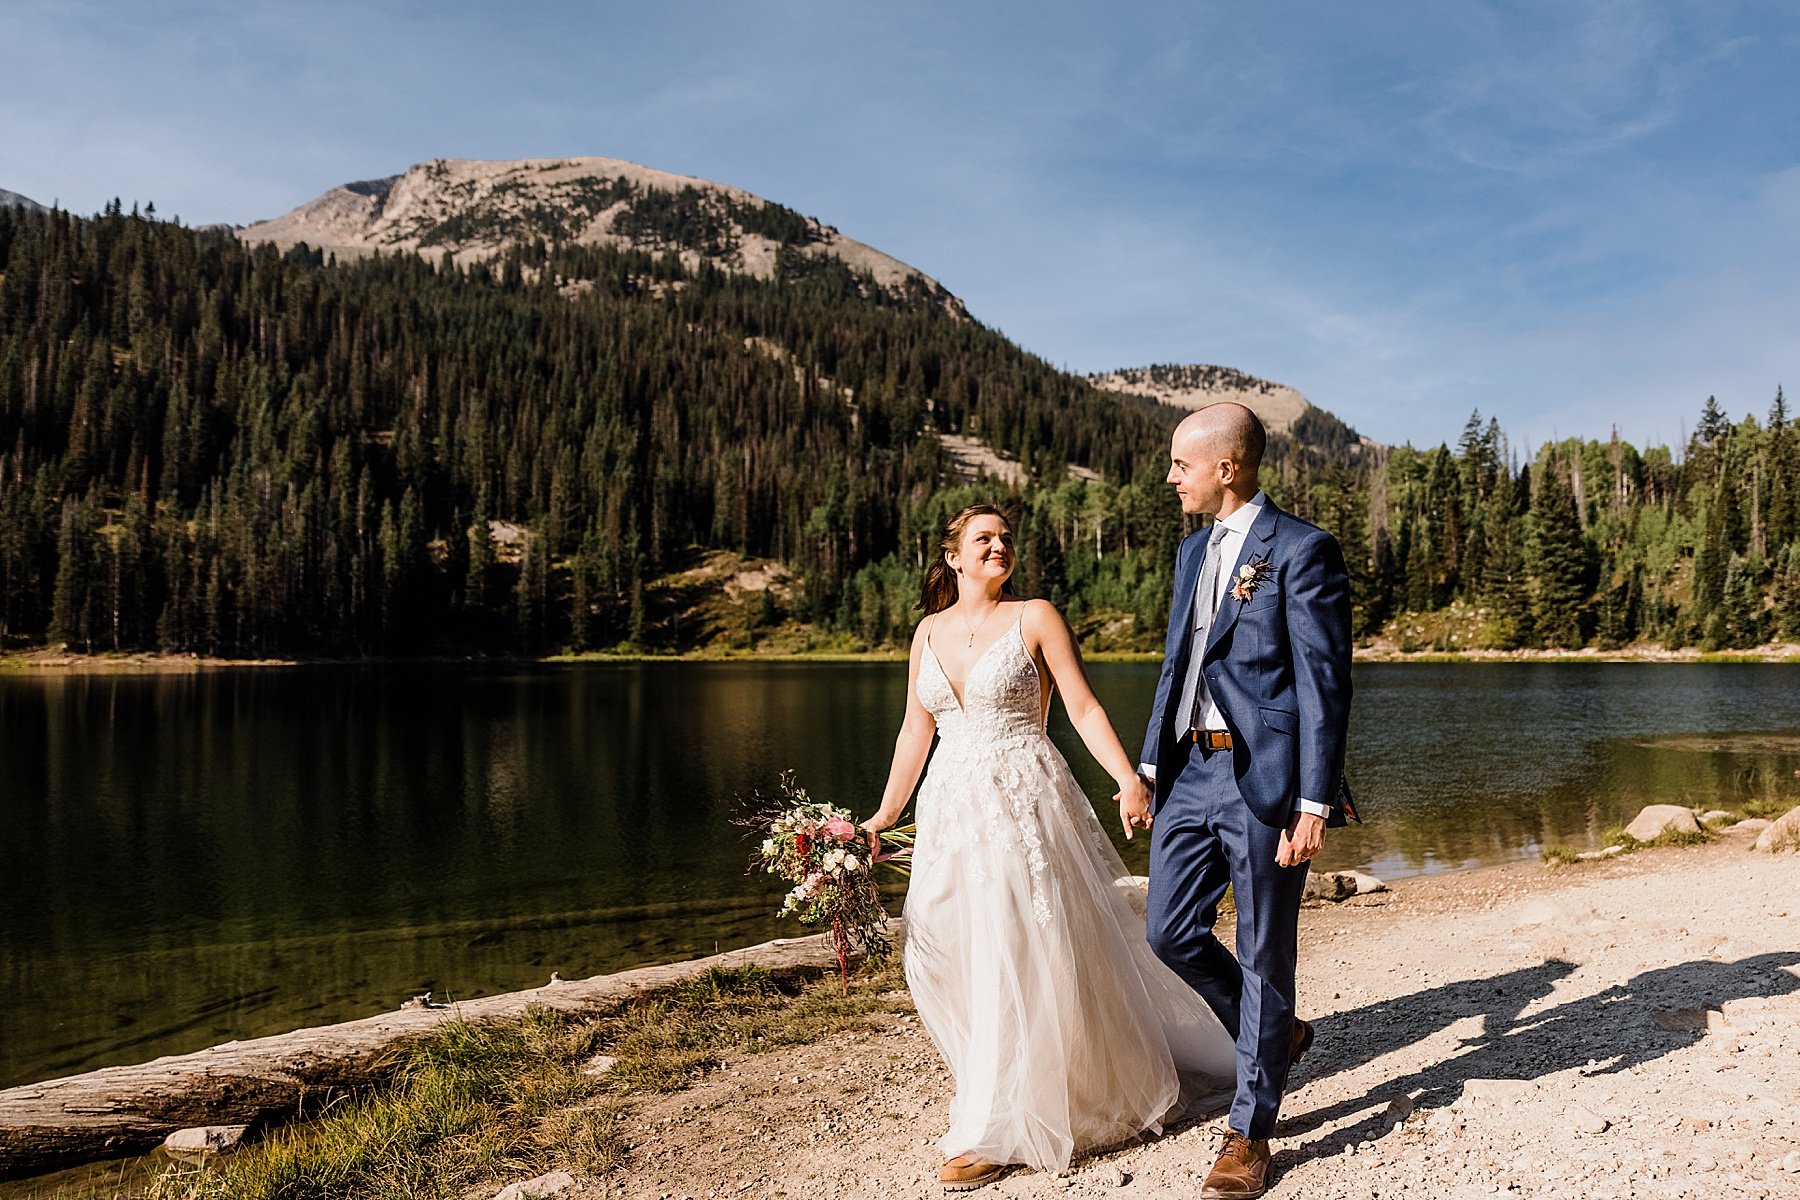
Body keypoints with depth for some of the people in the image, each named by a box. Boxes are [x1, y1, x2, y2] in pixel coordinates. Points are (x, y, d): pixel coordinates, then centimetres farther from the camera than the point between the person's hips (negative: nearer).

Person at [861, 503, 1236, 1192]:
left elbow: (1084, 708, -7)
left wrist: (1129, 779, -19)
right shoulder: (929, 632, 10)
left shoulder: (1035, 619, -2)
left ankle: (994, 1133, 8)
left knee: (1023, 960, -4)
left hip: (1026, 806, -5)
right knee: (946, 958, 7)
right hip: (952, 811, 5)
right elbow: (916, 730, 15)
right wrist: (885, 814, 14)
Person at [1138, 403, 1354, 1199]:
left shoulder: (1301, 550, -9)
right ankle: (1275, 1036, 35)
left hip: (1264, 777, -7)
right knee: (1170, 932, 9)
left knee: (1264, 955, 4)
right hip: (1193, 771, 7)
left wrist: (1314, 804, -16)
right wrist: (1151, 763, 14)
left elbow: (1325, 684, -12)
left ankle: (1250, 1133, 19)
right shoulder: (1193, 551, 14)